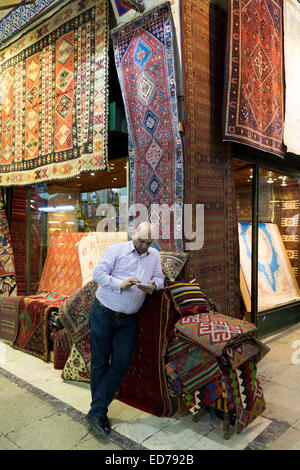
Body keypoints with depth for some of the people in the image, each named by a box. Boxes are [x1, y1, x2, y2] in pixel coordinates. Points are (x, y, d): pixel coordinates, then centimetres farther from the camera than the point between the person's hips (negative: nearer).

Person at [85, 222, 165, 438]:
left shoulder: (154, 255, 9)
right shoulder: (116, 250, -6)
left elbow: (160, 278, 9)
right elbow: (98, 273, -10)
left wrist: (153, 285, -14)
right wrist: (120, 284, -24)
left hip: (128, 320, 4)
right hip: (104, 314, -4)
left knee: (121, 364, 0)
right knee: (100, 363, 6)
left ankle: (97, 413, 11)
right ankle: (99, 413, 21)